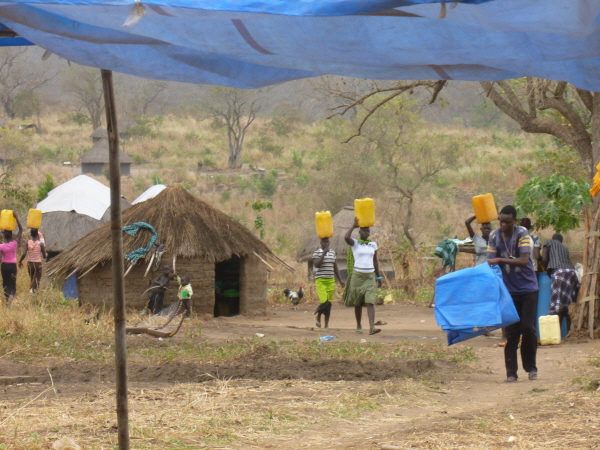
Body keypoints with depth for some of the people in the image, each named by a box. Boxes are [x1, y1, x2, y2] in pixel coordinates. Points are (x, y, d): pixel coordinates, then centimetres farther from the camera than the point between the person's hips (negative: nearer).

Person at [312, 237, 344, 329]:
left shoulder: (332, 252, 12)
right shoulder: (317, 252, -3)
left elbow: (335, 267, 18)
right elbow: (316, 264, -18)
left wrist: (339, 280, 15)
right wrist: (324, 254, -20)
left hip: (330, 280, 5)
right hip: (320, 280, -5)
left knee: (329, 303, 3)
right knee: (324, 302, -14)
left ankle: (326, 324, 8)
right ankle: (318, 317, 13)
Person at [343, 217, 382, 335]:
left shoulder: (373, 245, 10)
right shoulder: (355, 243, -1)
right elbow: (346, 238, -23)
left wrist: (378, 277, 15)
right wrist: (354, 225, -13)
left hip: (370, 276, 2)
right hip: (357, 275, -2)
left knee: (370, 302, -12)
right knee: (358, 302, 7)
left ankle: (372, 327, -23)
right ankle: (358, 326, 23)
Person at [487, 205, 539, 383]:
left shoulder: (522, 234, -12)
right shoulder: (494, 236, -1)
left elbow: (524, 260, -22)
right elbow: (491, 262, 2)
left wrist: (501, 260, -32)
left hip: (528, 288, -2)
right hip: (509, 290, 2)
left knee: (528, 328, -4)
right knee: (511, 331, 0)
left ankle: (531, 368, 11)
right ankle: (511, 372, 2)